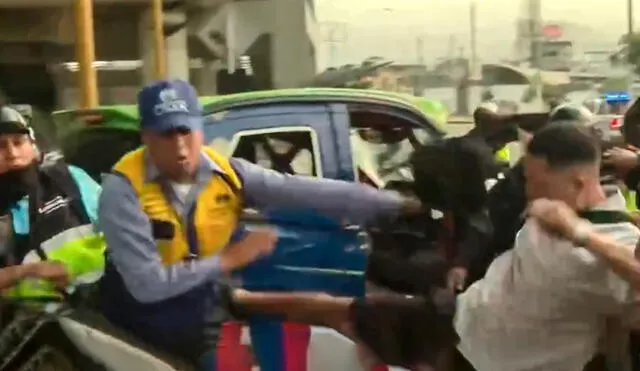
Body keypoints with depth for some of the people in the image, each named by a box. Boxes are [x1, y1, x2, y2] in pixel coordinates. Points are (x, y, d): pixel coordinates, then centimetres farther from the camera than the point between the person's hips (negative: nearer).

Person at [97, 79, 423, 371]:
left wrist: (395, 205, -21)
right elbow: (147, 285, -29)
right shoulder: (123, 188, -24)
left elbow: (305, 192, -17)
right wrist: (228, 260, -27)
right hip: (144, 318, -4)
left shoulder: (225, 173, -12)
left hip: (205, 313, 4)